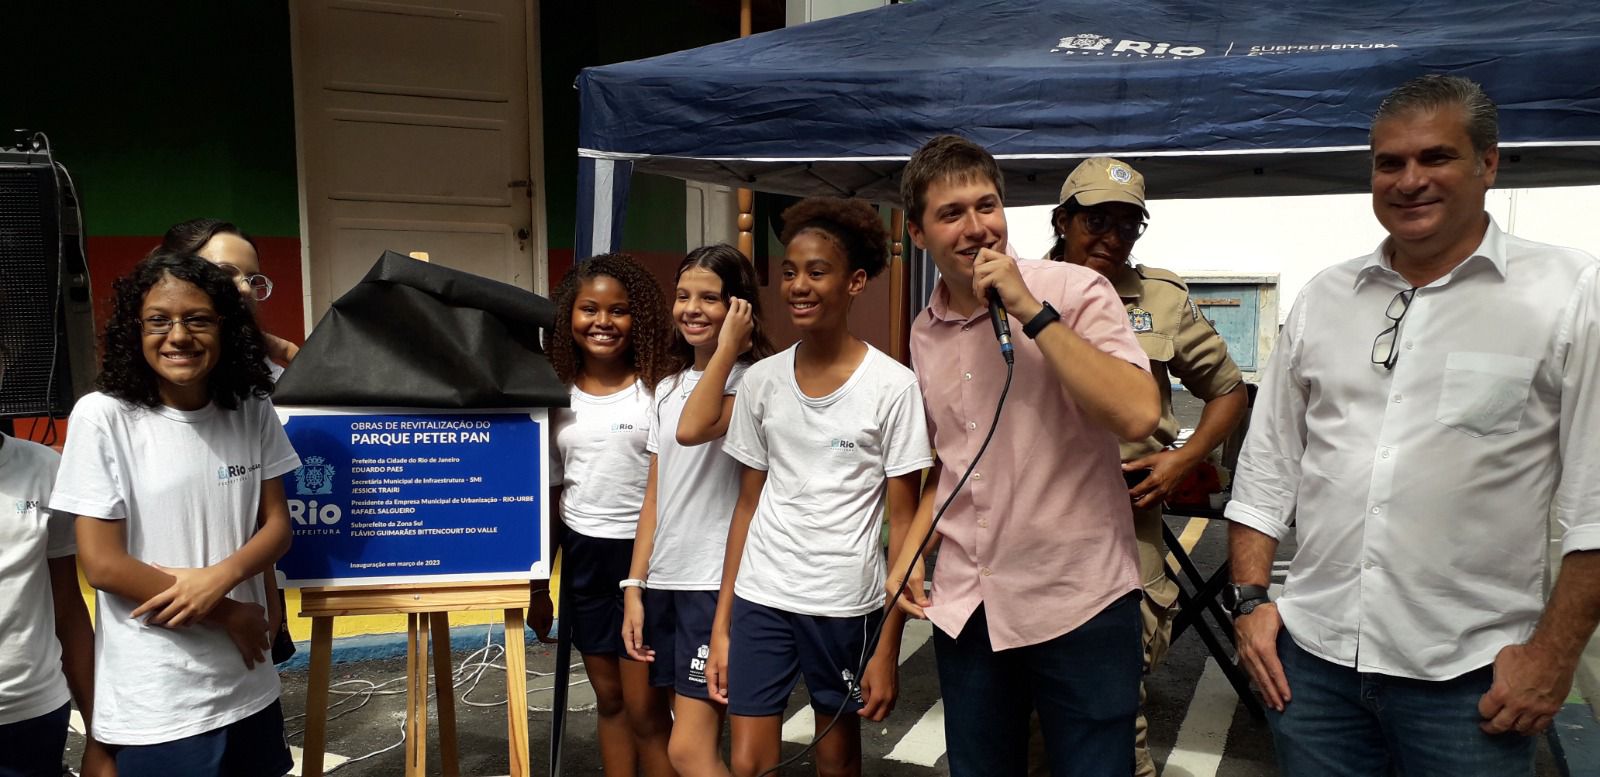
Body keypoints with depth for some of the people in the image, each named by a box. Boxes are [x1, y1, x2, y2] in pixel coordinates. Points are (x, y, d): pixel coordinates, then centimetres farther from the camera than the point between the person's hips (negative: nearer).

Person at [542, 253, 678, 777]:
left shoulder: (661, 385, -9)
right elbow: (550, 493, 10)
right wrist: (538, 580, 12)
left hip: (646, 551, -4)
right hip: (584, 555, 5)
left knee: (646, 708, 1)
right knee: (608, 699, 16)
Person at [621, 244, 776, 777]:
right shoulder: (669, 389, 13)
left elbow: (692, 429, -29)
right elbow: (655, 499, 13)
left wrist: (727, 347, -20)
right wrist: (634, 586, 8)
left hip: (719, 582, -7)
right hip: (665, 581, 7)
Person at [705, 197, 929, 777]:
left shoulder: (893, 386, -9)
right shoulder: (761, 381, 2)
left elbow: (902, 523, -6)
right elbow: (748, 507, 7)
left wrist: (889, 646, -8)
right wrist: (721, 625, 5)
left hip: (845, 604, -2)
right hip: (759, 599, 3)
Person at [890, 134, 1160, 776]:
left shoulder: (1073, 291, -10)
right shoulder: (925, 332, 7)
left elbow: (1137, 416, -25)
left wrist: (1031, 311, -23)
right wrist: (911, 550, 6)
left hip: (1077, 601, -5)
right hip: (965, 605, 5)